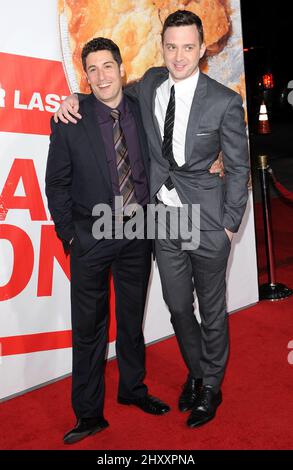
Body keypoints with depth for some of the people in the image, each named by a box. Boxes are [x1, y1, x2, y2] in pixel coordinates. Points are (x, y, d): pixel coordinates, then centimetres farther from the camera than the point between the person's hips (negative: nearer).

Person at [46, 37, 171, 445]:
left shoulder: (143, 112, 1)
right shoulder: (70, 123, -8)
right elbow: (57, 184, -3)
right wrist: (68, 235, -4)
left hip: (138, 234, 3)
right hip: (91, 238, -3)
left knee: (133, 319, 18)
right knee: (89, 328, 7)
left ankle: (133, 389, 40)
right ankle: (89, 413, 25)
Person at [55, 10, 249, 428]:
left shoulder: (224, 101, -9)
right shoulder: (150, 83, 3)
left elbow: (239, 167, -4)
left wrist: (231, 223, -5)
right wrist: (77, 98, 0)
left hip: (207, 219, -4)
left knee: (211, 308, 11)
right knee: (178, 307, 15)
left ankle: (211, 387, 34)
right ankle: (196, 372, 42)